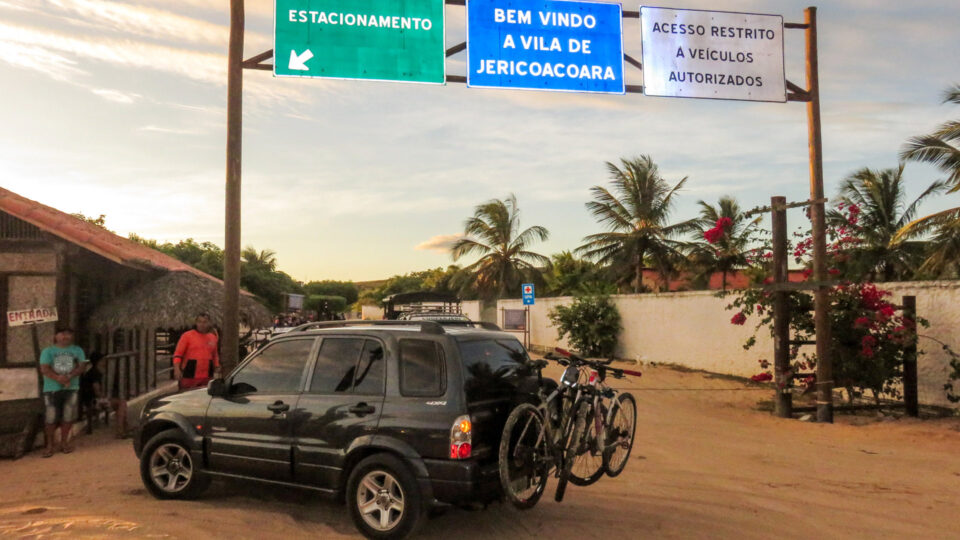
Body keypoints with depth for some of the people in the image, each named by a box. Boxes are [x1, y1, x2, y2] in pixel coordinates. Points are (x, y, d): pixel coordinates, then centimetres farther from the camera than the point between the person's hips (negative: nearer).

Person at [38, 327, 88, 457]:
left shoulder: (77, 350, 11)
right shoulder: (48, 351, 5)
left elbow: (82, 366, -1)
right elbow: (44, 369, -7)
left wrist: (69, 376, -19)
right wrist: (58, 378, -24)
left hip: (71, 389, 2)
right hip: (52, 389, -2)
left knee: (68, 417, 4)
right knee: (50, 418, -3)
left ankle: (64, 442, 17)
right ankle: (49, 445, 7)